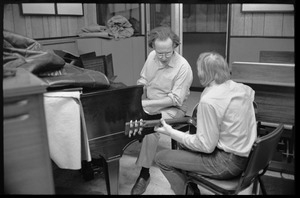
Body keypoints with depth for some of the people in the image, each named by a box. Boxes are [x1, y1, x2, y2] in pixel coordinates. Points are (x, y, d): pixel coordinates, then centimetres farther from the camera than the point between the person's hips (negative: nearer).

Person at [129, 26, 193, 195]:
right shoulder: (152, 56, -1)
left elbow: (176, 99, -22)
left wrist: (146, 103, -27)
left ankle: (144, 174, -17)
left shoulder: (183, 67, -21)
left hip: (172, 108, -6)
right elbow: (143, 81, 8)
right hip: (149, 104, 6)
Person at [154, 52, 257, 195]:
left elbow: (206, 146, -22)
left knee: (161, 158, 0)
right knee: (185, 144, 26)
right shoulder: (241, 88, -1)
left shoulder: (209, 100, -24)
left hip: (227, 163, -8)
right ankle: (193, 188, 35)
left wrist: (171, 132, -12)